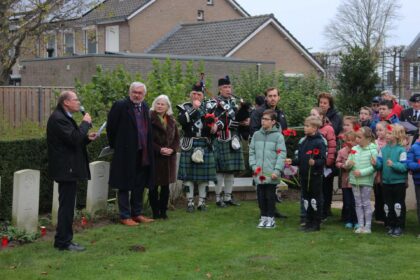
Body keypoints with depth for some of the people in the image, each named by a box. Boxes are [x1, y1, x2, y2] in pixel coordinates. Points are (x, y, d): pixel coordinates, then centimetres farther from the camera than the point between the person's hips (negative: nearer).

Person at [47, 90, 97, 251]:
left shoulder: (63, 117, 17)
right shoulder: (58, 118, -17)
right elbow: (74, 138, -27)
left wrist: (87, 138, 7)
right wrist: (86, 123, -14)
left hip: (68, 168, 11)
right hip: (65, 168, -11)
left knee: (67, 206, 15)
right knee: (66, 206, -5)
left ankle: (63, 240, 23)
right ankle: (64, 242, 1)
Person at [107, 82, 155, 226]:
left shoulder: (144, 107, 10)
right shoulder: (120, 106, -11)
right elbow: (111, 127, -7)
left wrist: (148, 148, 14)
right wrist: (115, 145, -1)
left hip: (142, 153, 7)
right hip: (126, 153, -7)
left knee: (139, 186, 14)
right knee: (125, 186, 2)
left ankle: (137, 214, 24)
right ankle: (125, 216, 9)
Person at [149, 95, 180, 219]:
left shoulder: (172, 121, 12)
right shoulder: (150, 119, -6)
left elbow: (176, 138, 13)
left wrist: (172, 149, -6)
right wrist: (159, 149, -18)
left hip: (169, 158, 5)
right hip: (154, 157, -5)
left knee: (166, 186, 8)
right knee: (154, 186, -1)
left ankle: (163, 211, 16)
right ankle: (155, 212, 6)